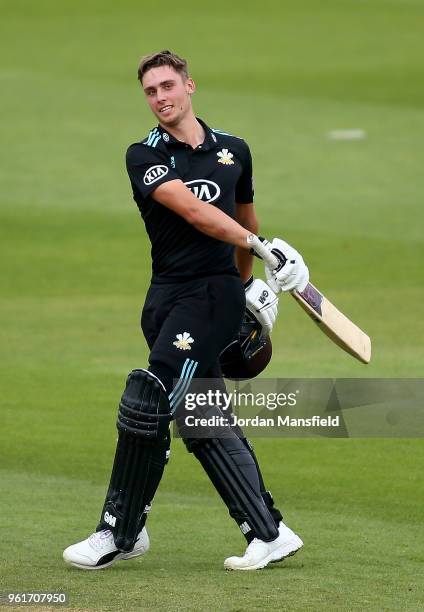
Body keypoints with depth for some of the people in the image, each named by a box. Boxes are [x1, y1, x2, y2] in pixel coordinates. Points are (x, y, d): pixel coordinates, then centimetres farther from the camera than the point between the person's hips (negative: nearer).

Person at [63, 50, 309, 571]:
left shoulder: (233, 151, 10)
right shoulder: (144, 156, 1)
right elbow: (193, 211, -13)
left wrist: (249, 283, 35)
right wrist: (262, 247, -20)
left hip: (216, 293, -2)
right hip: (166, 295, 2)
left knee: (147, 406, -13)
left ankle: (120, 533, -5)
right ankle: (268, 534, 7)